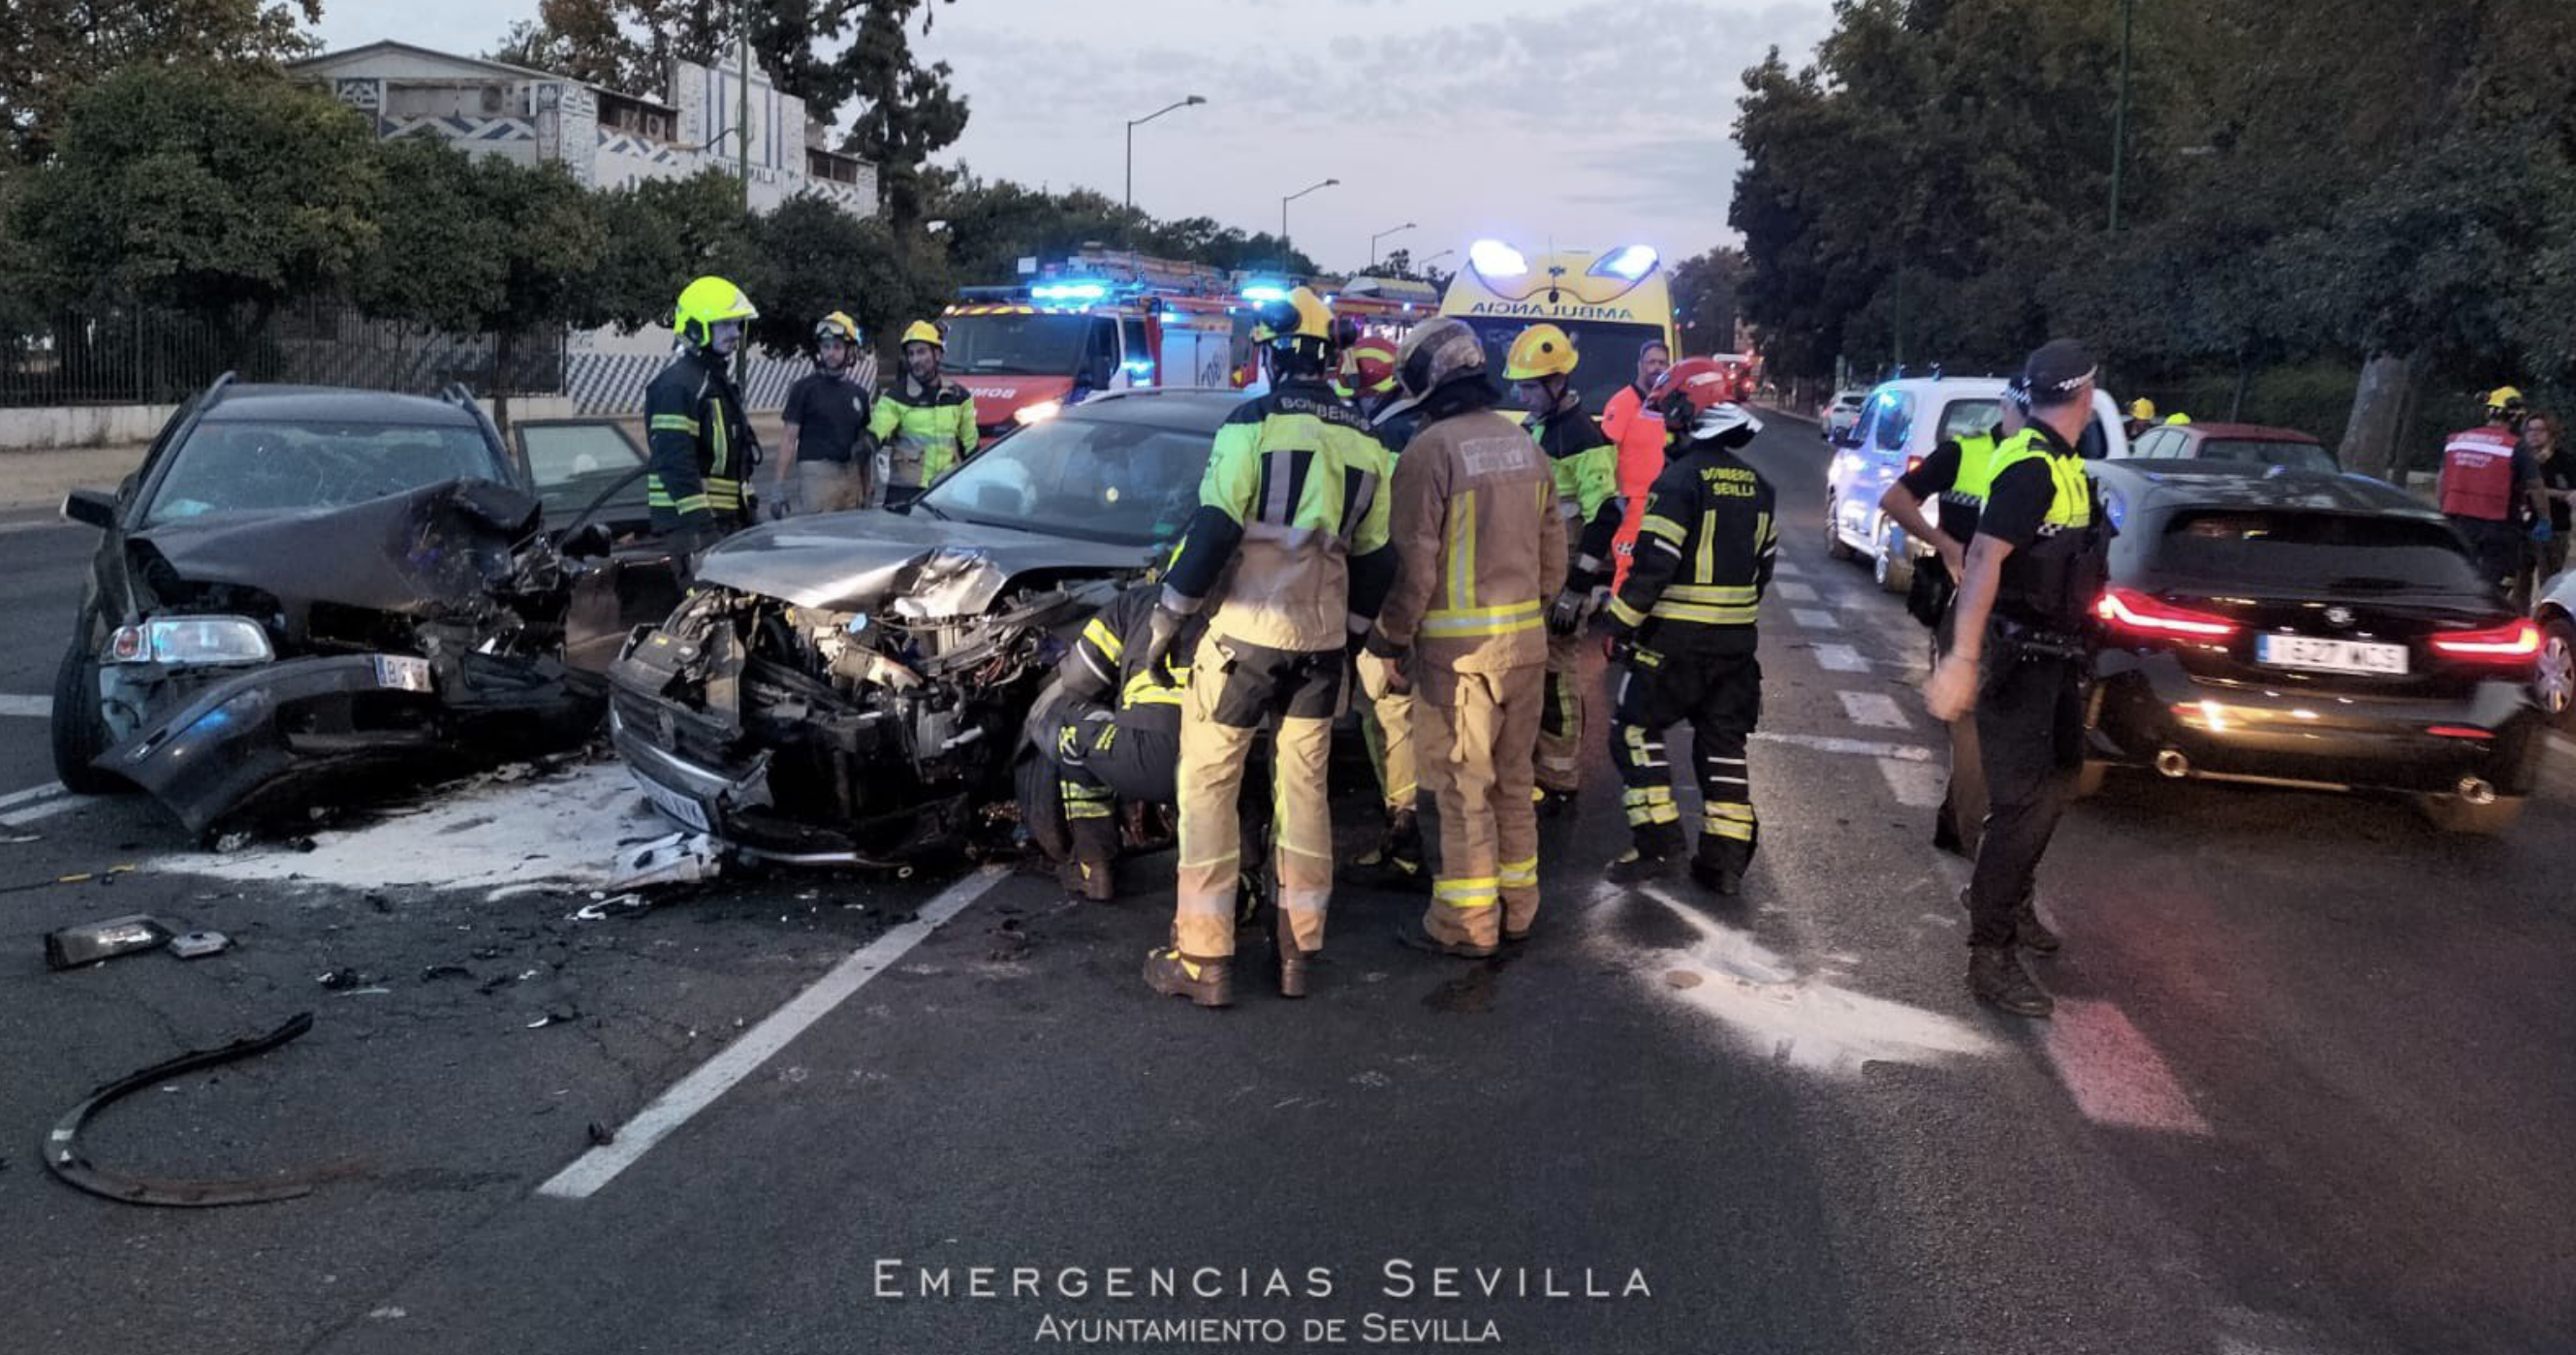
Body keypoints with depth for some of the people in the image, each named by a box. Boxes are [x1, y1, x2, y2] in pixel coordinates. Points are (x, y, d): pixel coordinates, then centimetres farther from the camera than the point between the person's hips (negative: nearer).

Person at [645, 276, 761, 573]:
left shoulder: (718, 381, 20)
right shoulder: (677, 384, -12)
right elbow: (674, 462, -21)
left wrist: (747, 514, 23)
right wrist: (701, 525, -26)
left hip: (727, 518, 10)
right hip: (691, 519, -10)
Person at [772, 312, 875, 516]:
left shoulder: (858, 393, 15)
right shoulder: (805, 388, 1)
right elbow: (789, 438, -1)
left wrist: (867, 491, 17)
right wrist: (780, 484, -9)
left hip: (851, 474, 5)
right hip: (817, 474, -5)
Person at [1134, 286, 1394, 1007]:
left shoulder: (1253, 424, -9)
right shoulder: (1365, 442, 9)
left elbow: (1213, 530, -14)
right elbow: (1374, 560, 12)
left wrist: (1170, 613, -4)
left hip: (1245, 632, -5)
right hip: (1322, 639, 5)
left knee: (1208, 784, 3)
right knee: (1305, 787, 13)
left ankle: (1202, 958, 2)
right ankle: (1299, 951, 17)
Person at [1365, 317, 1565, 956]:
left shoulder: (1431, 450, -15)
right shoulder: (1524, 444, 9)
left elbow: (1415, 563, -15)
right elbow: (1552, 549, 14)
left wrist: (1390, 636, -3)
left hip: (1460, 645, -7)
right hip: (1526, 639, 7)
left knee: (1462, 785, 1)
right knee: (1514, 777, 15)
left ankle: (1466, 923, 7)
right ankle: (1517, 908, 25)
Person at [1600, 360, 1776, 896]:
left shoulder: (1680, 479, -14)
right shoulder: (1756, 486, 10)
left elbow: (1653, 566, -19)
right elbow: (1763, 565, 16)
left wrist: (1619, 625, -9)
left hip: (1676, 640, -7)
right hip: (1737, 641, 7)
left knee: (1636, 730, 6)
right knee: (1723, 744, 11)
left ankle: (1658, 841, 1)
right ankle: (1726, 860, 12)